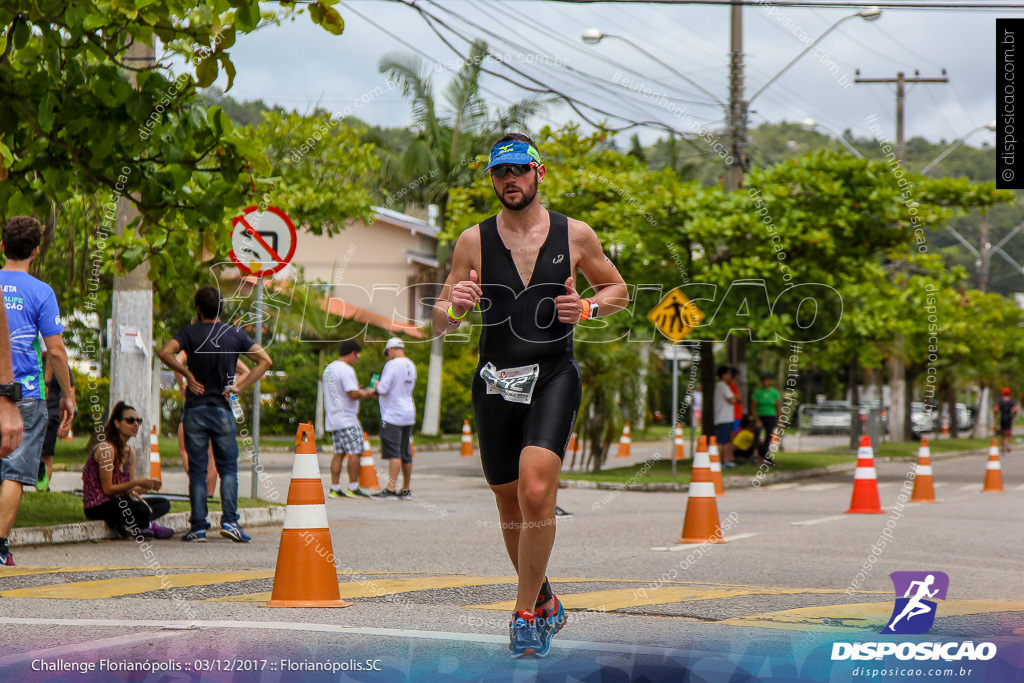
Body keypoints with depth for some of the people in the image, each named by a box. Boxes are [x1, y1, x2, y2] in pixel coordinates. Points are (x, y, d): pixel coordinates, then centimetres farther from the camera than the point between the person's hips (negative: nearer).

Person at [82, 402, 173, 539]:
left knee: (164, 504, 5)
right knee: (141, 509, -34)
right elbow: (107, 489, -17)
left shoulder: (130, 452, 12)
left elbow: (131, 491, 10)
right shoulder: (106, 448, -15)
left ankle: (126, 525, -13)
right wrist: (137, 482, -22)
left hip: (117, 501, 10)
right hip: (98, 506, -10)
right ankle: (149, 525, -1)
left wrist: (148, 485, -9)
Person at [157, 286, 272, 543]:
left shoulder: (190, 333, -2)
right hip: (223, 410, 1)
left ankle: (198, 527, 1)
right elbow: (265, 361, -3)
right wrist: (240, 387, -4)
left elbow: (165, 352, -19)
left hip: (195, 409, -1)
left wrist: (186, 373, -7)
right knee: (228, 468, 8)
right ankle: (229, 520, -6)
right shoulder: (235, 334, 3)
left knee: (197, 470, 3)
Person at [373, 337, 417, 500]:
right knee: (405, 453, 12)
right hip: (409, 413, 8)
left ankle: (390, 489, -17)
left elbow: (383, 389, -19)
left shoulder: (392, 365, -13)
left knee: (393, 452, -12)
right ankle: (405, 489, 18)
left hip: (393, 416, -8)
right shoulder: (411, 366, 12)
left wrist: (377, 386, 5)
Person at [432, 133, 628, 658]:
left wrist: (588, 307, -4)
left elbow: (618, 289, 17)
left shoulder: (575, 235, 3)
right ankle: (544, 603, 33)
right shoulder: (474, 240, 5)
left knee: (536, 491, -21)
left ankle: (525, 614, -8)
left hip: (553, 377, -3)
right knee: (510, 502, 11)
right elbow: (440, 324, 8)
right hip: (495, 382, 3)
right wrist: (453, 306, -15)